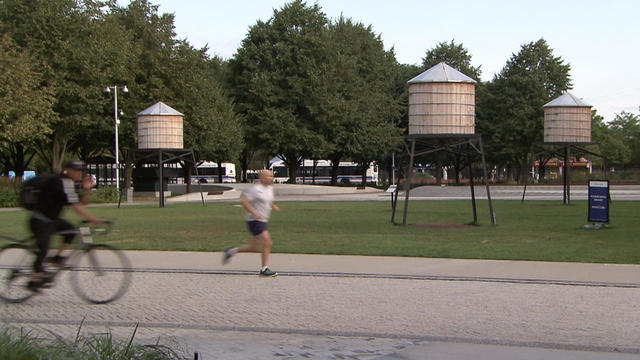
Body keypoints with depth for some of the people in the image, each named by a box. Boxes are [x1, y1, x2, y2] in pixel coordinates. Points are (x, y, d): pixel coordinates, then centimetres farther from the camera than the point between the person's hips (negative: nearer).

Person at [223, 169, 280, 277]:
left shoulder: (270, 188, 12)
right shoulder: (256, 189, -15)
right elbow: (243, 200, -19)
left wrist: (273, 206, 9)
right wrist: (254, 212, -24)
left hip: (262, 221, 9)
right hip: (255, 221, -9)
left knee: (255, 247, 12)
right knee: (267, 243, -16)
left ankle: (232, 251, 27)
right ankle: (264, 269, -9)